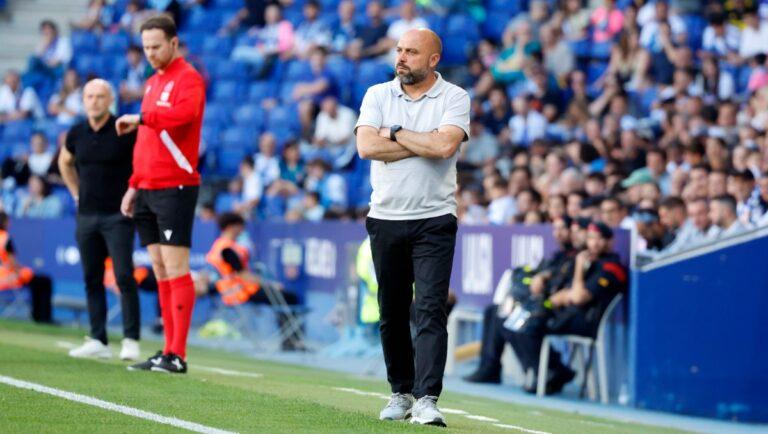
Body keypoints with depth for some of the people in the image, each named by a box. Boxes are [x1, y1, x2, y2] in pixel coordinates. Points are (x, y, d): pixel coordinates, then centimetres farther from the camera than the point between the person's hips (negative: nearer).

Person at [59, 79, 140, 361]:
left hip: (117, 214, -5)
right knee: (92, 279, 6)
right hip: (87, 215, 5)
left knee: (124, 276, -12)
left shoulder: (125, 132, -10)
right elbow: (65, 162, 26)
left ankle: (131, 340, -10)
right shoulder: (77, 134, 6)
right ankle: (98, 341, 10)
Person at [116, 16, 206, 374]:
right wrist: (134, 185, 22)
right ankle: (168, 351, 10)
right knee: (161, 273, 8)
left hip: (175, 187, -9)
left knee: (175, 270, -9)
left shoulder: (188, 79, -7)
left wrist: (140, 118, -22)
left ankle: (177, 355, -10)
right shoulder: (153, 83, 19)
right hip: (148, 190, 9)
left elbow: (184, 113, -29)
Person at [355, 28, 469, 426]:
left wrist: (395, 133, -8)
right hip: (385, 218, 3)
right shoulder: (378, 95, 7)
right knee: (392, 313, 8)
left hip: (434, 219, -3)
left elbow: (445, 145, -18)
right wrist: (424, 143, -10)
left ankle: (426, 399, -17)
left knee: (431, 310, -12)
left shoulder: (454, 98, 0)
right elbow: (366, 146, -9)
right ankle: (401, 392, 20)